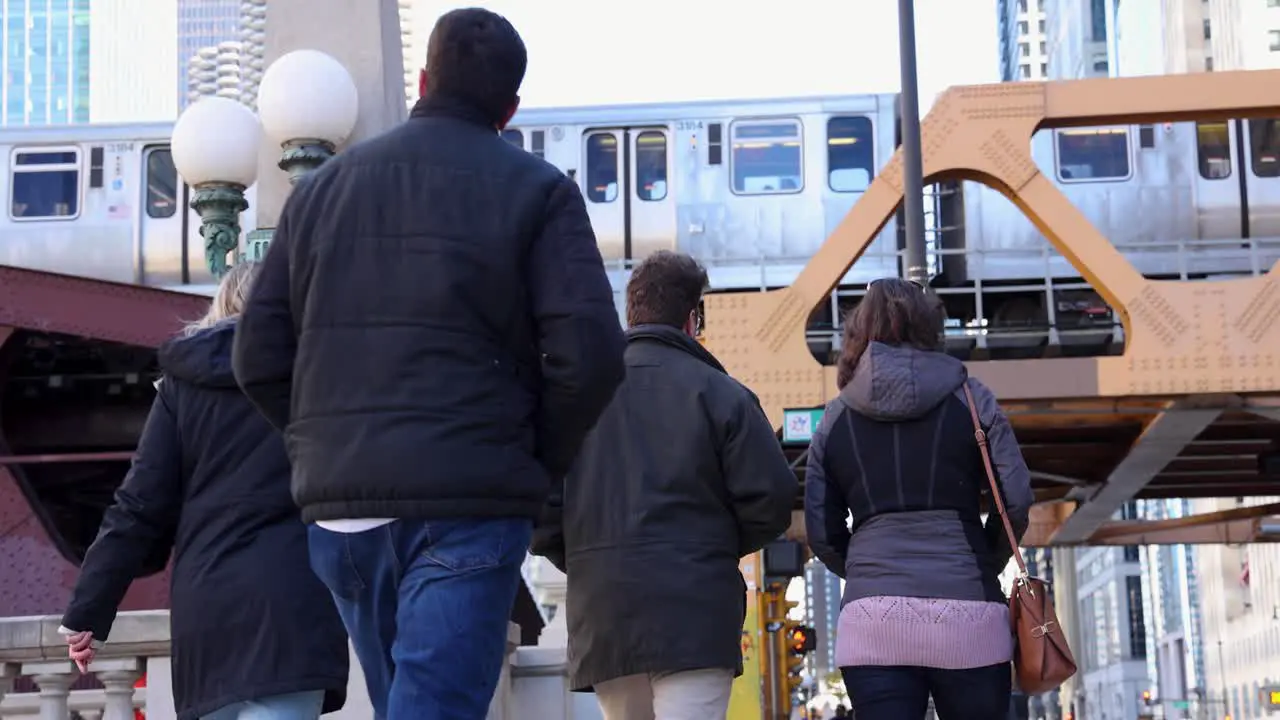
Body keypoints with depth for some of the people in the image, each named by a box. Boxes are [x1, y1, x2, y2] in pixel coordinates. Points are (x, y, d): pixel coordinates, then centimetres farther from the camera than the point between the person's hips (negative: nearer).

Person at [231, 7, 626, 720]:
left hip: (340, 506, 5)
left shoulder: (323, 187, 14)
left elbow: (260, 357, 10)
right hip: (469, 504, -5)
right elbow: (589, 356, -11)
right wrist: (538, 466, 4)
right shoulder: (537, 190, 1)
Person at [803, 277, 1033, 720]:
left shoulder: (837, 417, 11)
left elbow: (822, 534, 8)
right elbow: (1017, 501, 0)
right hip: (966, 614, -1)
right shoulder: (970, 400, 6)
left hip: (871, 619, 1)